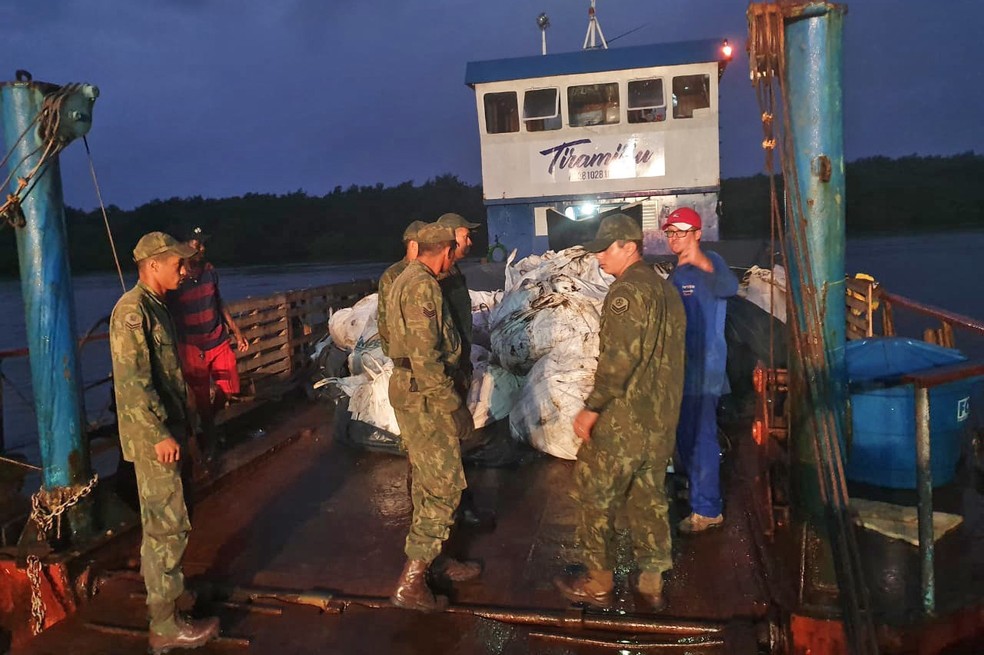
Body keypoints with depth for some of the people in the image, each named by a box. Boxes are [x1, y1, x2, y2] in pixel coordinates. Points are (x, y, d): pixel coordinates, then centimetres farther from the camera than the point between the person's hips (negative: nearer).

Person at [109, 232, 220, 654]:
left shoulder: (155, 306, 14)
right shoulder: (132, 310, -17)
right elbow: (133, 382, -23)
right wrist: (160, 434, -23)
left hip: (167, 429, 10)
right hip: (153, 437, -10)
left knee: (159, 519, 21)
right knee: (169, 526, -5)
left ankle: (159, 583, 36)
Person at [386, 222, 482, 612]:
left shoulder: (406, 280, 14)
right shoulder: (423, 286, -18)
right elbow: (425, 356, -24)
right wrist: (452, 403, -19)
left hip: (410, 391, 10)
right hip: (423, 395, -10)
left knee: (427, 481, 18)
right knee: (445, 486, -5)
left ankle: (433, 559, 30)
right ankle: (411, 582, -1)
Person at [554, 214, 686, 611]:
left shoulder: (627, 291, -16)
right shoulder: (666, 290, 12)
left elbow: (619, 359, -24)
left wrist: (592, 408, -18)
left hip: (621, 421, -8)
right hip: (661, 422, 9)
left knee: (594, 498, 6)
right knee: (648, 499, 17)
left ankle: (598, 584, 17)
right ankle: (652, 584, 26)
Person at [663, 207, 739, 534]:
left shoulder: (710, 262, -13)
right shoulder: (677, 272, 14)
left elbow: (729, 287, -36)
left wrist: (704, 264, -53)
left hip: (703, 366, -9)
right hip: (680, 364, 9)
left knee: (701, 436, -6)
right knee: (683, 433, 19)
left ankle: (707, 509, 4)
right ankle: (695, 489, 37)